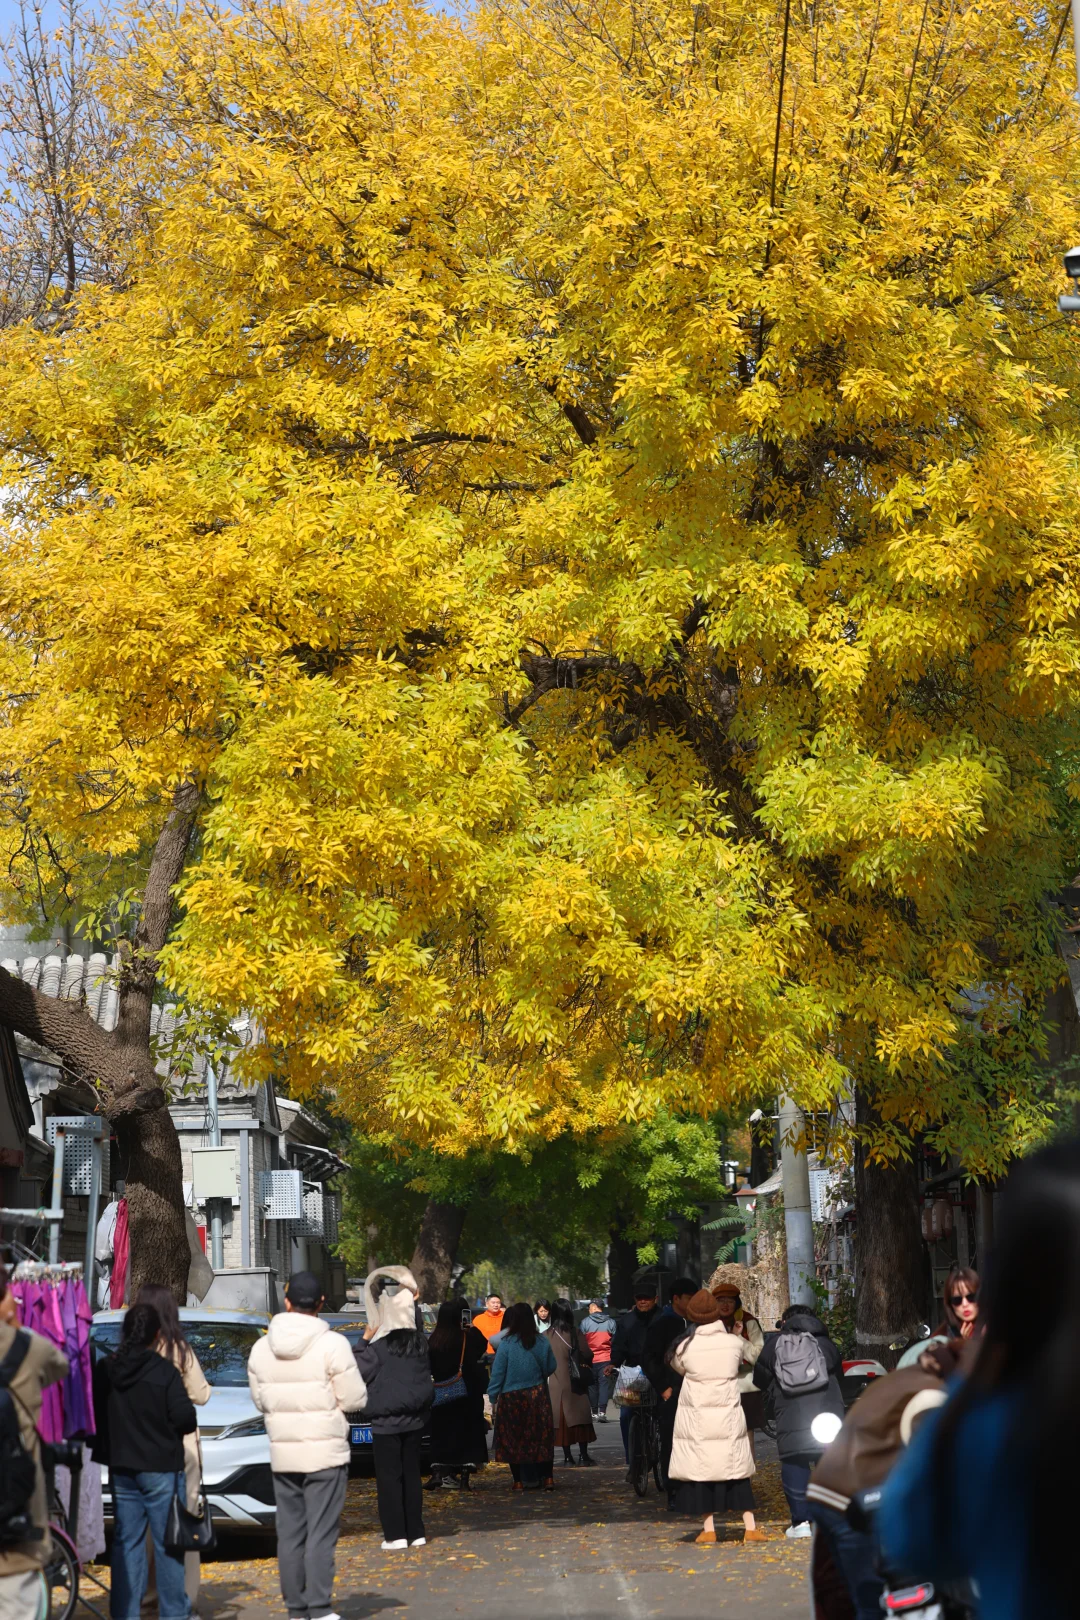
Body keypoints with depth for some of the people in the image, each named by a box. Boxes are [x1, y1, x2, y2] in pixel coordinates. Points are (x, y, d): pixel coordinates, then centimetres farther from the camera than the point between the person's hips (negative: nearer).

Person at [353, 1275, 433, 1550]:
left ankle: (396, 1535, -1)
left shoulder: (380, 1346, -15)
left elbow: (358, 1372, -7)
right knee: (411, 1473, 12)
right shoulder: (420, 1343, 3)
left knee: (389, 1476, 0)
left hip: (386, 1421, -6)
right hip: (414, 1418, 6)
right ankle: (416, 1532, 14)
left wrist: (365, 1340, -5)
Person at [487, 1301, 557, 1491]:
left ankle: (520, 1480, 6)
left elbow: (497, 1373, -8)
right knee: (542, 1438, 9)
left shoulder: (506, 1344, -10)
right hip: (538, 1396, 3)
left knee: (514, 1440, 6)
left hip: (512, 1398, -3)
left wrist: (493, 1397, -1)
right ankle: (547, 1478, 8)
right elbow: (551, 1368, 7)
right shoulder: (543, 1342, -2)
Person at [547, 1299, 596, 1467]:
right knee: (580, 1418, 4)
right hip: (575, 1382, -2)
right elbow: (587, 1355, -8)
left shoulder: (547, 1336, -4)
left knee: (562, 1420, 8)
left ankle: (568, 1456, 8)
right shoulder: (576, 1333, -9)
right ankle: (584, 1455, 1)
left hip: (555, 1384, 2)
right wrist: (585, 1365, 12)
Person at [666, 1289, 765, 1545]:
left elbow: (677, 1368, 10)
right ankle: (750, 1527, 11)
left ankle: (708, 1529, 6)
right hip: (729, 1418, 2)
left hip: (696, 1419, -2)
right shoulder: (734, 1342, -7)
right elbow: (754, 1354, 13)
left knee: (700, 1469, 6)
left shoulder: (686, 1346, -10)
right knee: (735, 1469, 12)